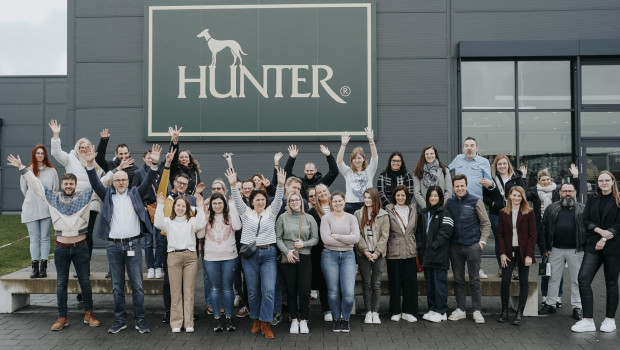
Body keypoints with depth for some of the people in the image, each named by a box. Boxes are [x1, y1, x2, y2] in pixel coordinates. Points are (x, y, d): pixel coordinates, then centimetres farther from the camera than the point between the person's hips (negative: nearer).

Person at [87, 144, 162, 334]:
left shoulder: (135, 194, 7)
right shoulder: (108, 195, 8)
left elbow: (147, 182, -4)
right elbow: (95, 183, -4)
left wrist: (154, 164, -19)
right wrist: (90, 164, -19)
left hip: (133, 244, -1)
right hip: (113, 246, 1)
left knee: (137, 285, 2)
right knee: (117, 286, 9)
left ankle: (140, 320, 10)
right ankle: (120, 320, 19)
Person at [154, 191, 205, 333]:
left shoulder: (191, 221, 11)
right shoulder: (168, 221, 10)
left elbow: (200, 224, -10)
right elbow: (158, 224, -10)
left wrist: (200, 207, -16)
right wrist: (160, 206, -16)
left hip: (190, 256, 1)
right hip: (174, 256, 0)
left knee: (189, 291, 2)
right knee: (175, 292, 2)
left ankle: (189, 323, 9)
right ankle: (176, 323, 11)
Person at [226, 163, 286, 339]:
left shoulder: (271, 212, 8)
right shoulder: (246, 212, 7)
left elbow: (278, 200, -8)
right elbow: (238, 200, -8)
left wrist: (280, 185, -25)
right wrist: (233, 185, -25)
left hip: (268, 254, 0)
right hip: (249, 254, 0)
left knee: (269, 290, -8)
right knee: (253, 291, 7)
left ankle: (266, 324, 1)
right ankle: (256, 321, 25)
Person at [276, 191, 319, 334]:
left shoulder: (309, 218, 7)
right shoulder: (283, 218, 4)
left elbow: (316, 238, 7)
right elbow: (278, 238, 2)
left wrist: (304, 244, -9)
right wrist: (287, 251, -10)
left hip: (305, 257, 0)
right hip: (288, 258, 0)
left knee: (304, 291, -3)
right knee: (291, 290, 5)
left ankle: (303, 320, 12)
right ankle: (294, 320, 17)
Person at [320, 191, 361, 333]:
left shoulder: (351, 218, 9)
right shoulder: (326, 218, 2)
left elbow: (356, 238, -5)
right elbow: (325, 239, -11)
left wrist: (336, 236, -9)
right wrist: (347, 239, -8)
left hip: (348, 256, 1)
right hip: (330, 255, -1)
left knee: (348, 293, -7)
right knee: (333, 292, 3)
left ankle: (345, 319, 15)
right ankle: (336, 320, 22)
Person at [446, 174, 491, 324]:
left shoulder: (475, 201, -1)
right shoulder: (449, 202, 7)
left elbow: (486, 223, 2)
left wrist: (482, 241, -6)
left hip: (472, 246, -3)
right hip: (454, 247, 3)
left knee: (474, 280, 3)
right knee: (458, 280, 9)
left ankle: (477, 310, 12)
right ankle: (460, 310, 18)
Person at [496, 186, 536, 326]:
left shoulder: (529, 213, 0)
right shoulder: (503, 212, 5)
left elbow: (532, 235, -2)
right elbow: (500, 234, 5)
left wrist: (529, 255, -9)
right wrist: (502, 253, -4)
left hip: (523, 252, -1)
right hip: (508, 252, 1)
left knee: (523, 283, 5)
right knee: (505, 281, -3)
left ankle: (519, 313, 12)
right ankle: (504, 311, 10)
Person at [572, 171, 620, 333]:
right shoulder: (592, 199, 11)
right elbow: (586, 220, 6)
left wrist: (605, 239, -14)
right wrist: (600, 230, -11)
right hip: (593, 246, 3)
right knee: (583, 278, -8)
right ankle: (588, 321, -3)